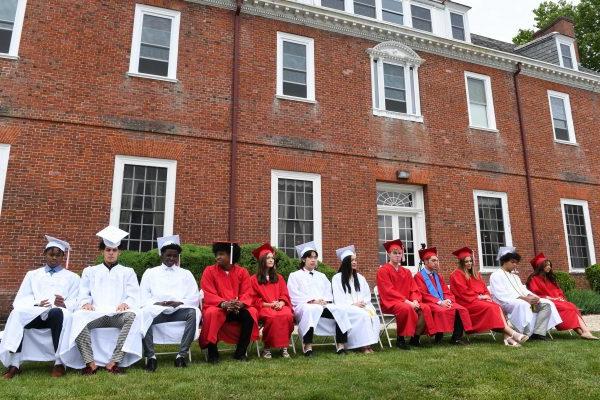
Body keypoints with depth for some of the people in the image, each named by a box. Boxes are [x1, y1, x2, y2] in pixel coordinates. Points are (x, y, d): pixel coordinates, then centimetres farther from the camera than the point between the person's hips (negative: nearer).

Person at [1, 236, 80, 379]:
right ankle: (14, 363, -28)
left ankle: (59, 363, -32)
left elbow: (75, 302, 8)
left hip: (58, 314, -2)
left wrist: (63, 304, -16)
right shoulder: (32, 275, 26)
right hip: (34, 314, 2)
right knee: (17, 313, -30)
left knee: (57, 313, -37)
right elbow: (20, 300, 13)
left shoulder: (72, 277, 21)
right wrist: (36, 304, -9)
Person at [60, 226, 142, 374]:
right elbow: (83, 293, 15)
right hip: (95, 312, 1)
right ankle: (90, 362, -31)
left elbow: (134, 295, 10)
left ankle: (114, 361, -33)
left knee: (132, 316, -35)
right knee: (78, 316, -32)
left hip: (119, 313, -1)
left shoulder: (128, 272, 23)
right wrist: (86, 303, -9)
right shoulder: (90, 271, 27)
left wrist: (126, 303, -13)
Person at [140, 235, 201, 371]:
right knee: (144, 314, -33)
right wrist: (157, 303, -13)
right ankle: (150, 356, -30)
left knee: (193, 312, -32)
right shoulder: (150, 273, 19)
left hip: (179, 311, 1)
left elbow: (194, 298, 9)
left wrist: (179, 303, -11)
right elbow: (143, 298, 7)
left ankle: (182, 355, -29)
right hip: (157, 311, 0)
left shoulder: (185, 274, 20)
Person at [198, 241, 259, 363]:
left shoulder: (242, 272, 3)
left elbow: (247, 294, -3)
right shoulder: (209, 271, -2)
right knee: (212, 313, -34)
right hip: (216, 307, -2)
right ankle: (212, 353, -17)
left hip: (237, 309, 2)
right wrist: (223, 304, -28)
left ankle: (240, 352, -11)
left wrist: (240, 304, -26)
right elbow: (208, 295, -10)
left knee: (251, 313, -26)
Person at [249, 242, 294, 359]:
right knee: (272, 317, -37)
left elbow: (285, 295, 12)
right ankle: (267, 347, -23)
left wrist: (281, 303, -10)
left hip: (280, 306, 3)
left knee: (287, 316, -33)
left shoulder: (279, 278, 20)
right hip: (263, 308, -3)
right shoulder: (254, 279, 8)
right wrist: (269, 304, -12)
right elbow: (255, 300, 2)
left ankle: (284, 347, -25)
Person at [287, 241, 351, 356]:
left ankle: (340, 345, -23)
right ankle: (307, 346, -36)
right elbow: (295, 296, 0)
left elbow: (329, 294, 18)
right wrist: (312, 301, -14)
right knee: (311, 310, -40)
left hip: (324, 305, 4)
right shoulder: (295, 276, 13)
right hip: (303, 306, -4)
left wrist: (324, 301, -6)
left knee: (340, 310, -25)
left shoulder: (321, 276, 28)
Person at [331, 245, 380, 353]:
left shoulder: (360, 278, 22)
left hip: (363, 306, 4)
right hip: (346, 308, -4)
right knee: (363, 315, -34)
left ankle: (369, 344, -28)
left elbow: (367, 295, 16)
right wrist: (353, 304, -15)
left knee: (373, 314, -29)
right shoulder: (337, 278, 6)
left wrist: (363, 303, -6)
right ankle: (363, 345, -31)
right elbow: (338, 299, -3)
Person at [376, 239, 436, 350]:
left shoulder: (406, 272, 16)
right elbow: (389, 291, -14)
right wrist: (407, 301, -22)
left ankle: (415, 338, -8)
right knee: (406, 308, -36)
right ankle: (400, 339, -18)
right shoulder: (383, 271, -4)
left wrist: (415, 301, -14)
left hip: (407, 302, 6)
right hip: (390, 303, -6)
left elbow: (414, 289, 9)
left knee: (425, 309, -18)